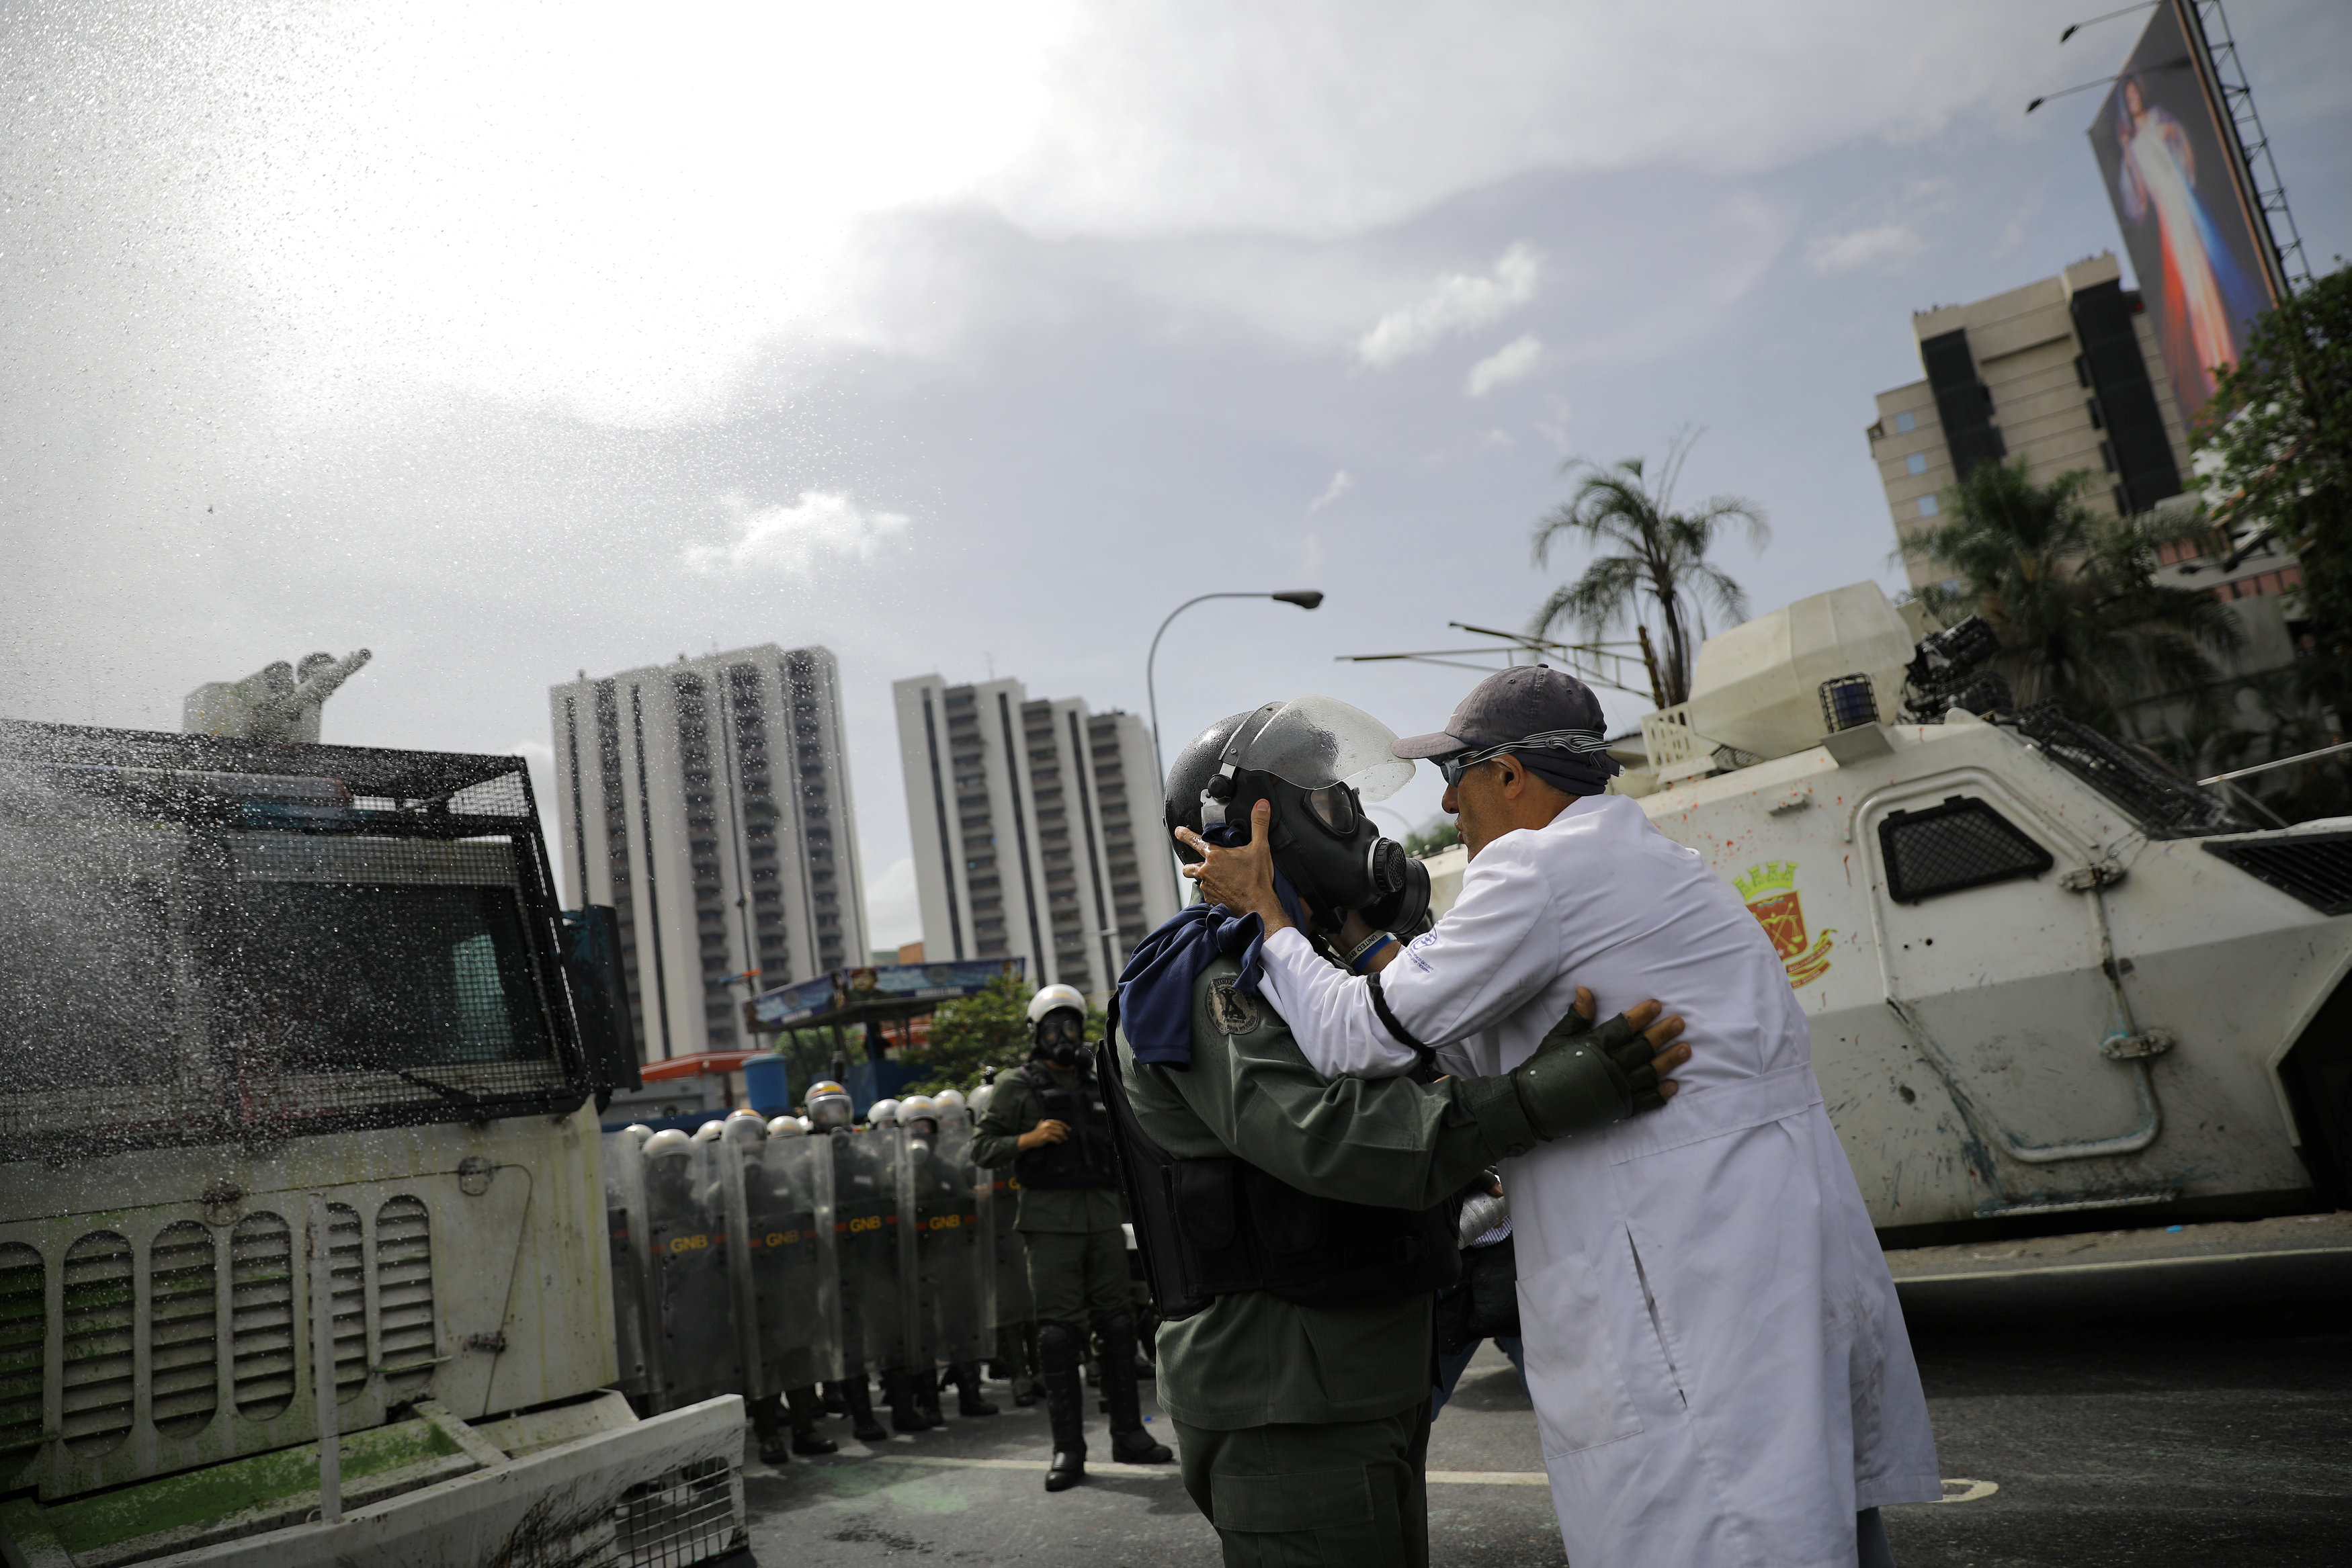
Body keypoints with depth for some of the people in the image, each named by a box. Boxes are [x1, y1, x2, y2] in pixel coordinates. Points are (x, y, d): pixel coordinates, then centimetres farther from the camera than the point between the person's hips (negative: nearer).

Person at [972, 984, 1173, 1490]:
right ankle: (1068, 1449, 5)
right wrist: (1029, 1140, -17)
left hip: (1103, 1215, 5)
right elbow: (982, 1146, -4)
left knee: (1118, 1325, 8)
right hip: (1052, 1218, -5)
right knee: (1059, 1331, -3)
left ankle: (1128, 1435, 18)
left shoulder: (1097, 1086, 17)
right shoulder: (1017, 1086, 1)